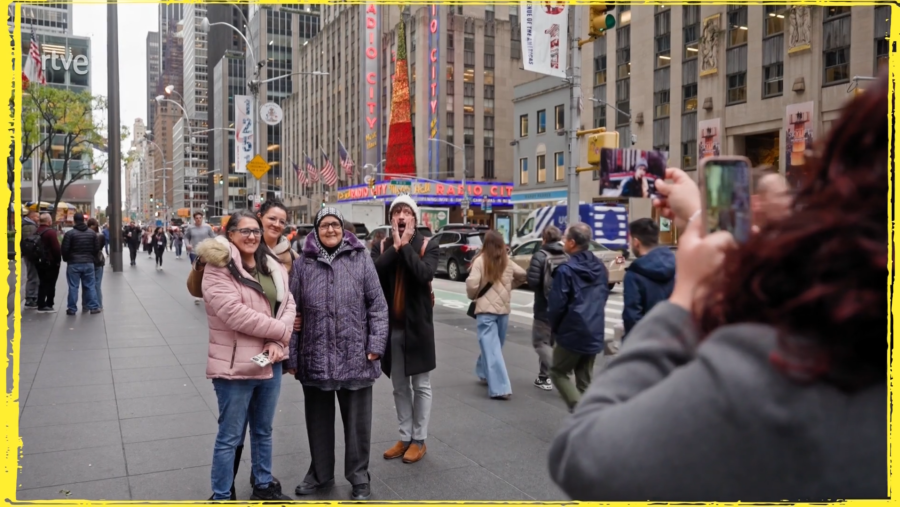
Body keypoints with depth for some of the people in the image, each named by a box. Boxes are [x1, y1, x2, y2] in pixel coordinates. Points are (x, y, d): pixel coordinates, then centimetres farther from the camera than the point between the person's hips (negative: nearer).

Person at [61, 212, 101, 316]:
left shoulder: (70, 233, -10)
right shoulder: (92, 233, 2)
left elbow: (64, 249, -9)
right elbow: (97, 248, 3)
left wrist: (66, 259, 8)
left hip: (74, 264, -3)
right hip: (89, 263, 3)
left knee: (73, 287, 4)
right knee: (90, 286, 8)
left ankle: (72, 309, 8)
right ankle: (94, 307, 9)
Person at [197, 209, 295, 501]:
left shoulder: (273, 267, 10)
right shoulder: (218, 269, -11)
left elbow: (288, 304, 4)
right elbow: (235, 313, -22)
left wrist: (278, 342, -13)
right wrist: (281, 330, -15)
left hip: (270, 364, 6)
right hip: (235, 365, -6)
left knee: (263, 431, 20)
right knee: (230, 437, 5)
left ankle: (264, 486, 36)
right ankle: (221, 496, 19)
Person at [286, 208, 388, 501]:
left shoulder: (361, 260, 0)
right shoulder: (303, 264, 3)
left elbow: (377, 305, 0)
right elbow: (293, 312, 3)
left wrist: (376, 343, -7)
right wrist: (292, 355, 1)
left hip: (355, 357, -1)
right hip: (315, 358, 2)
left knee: (357, 422, 9)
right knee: (318, 421, 15)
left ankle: (359, 478, 26)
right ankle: (320, 473, 34)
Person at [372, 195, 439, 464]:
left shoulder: (428, 246, -3)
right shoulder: (381, 246, 5)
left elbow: (424, 275, -23)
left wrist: (406, 246, -17)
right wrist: (395, 246, -16)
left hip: (417, 324, -3)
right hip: (390, 325, 3)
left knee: (420, 385, 6)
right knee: (399, 386, 13)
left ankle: (419, 440, 16)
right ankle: (404, 437, 25)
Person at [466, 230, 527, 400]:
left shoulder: (480, 261, -10)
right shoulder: (507, 262, 2)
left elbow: (471, 284, -17)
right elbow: (523, 275, 14)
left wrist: (473, 296, 2)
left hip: (486, 310, -4)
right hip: (503, 309, 4)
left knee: (491, 348, -6)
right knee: (494, 347, 20)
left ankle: (499, 387, -13)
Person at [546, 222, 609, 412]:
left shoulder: (566, 270, -16)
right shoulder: (600, 267, 6)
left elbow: (557, 304, -15)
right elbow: (604, 296, 14)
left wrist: (554, 327, 2)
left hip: (572, 332, -6)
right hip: (595, 332, 7)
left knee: (558, 372, 10)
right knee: (584, 379, 16)